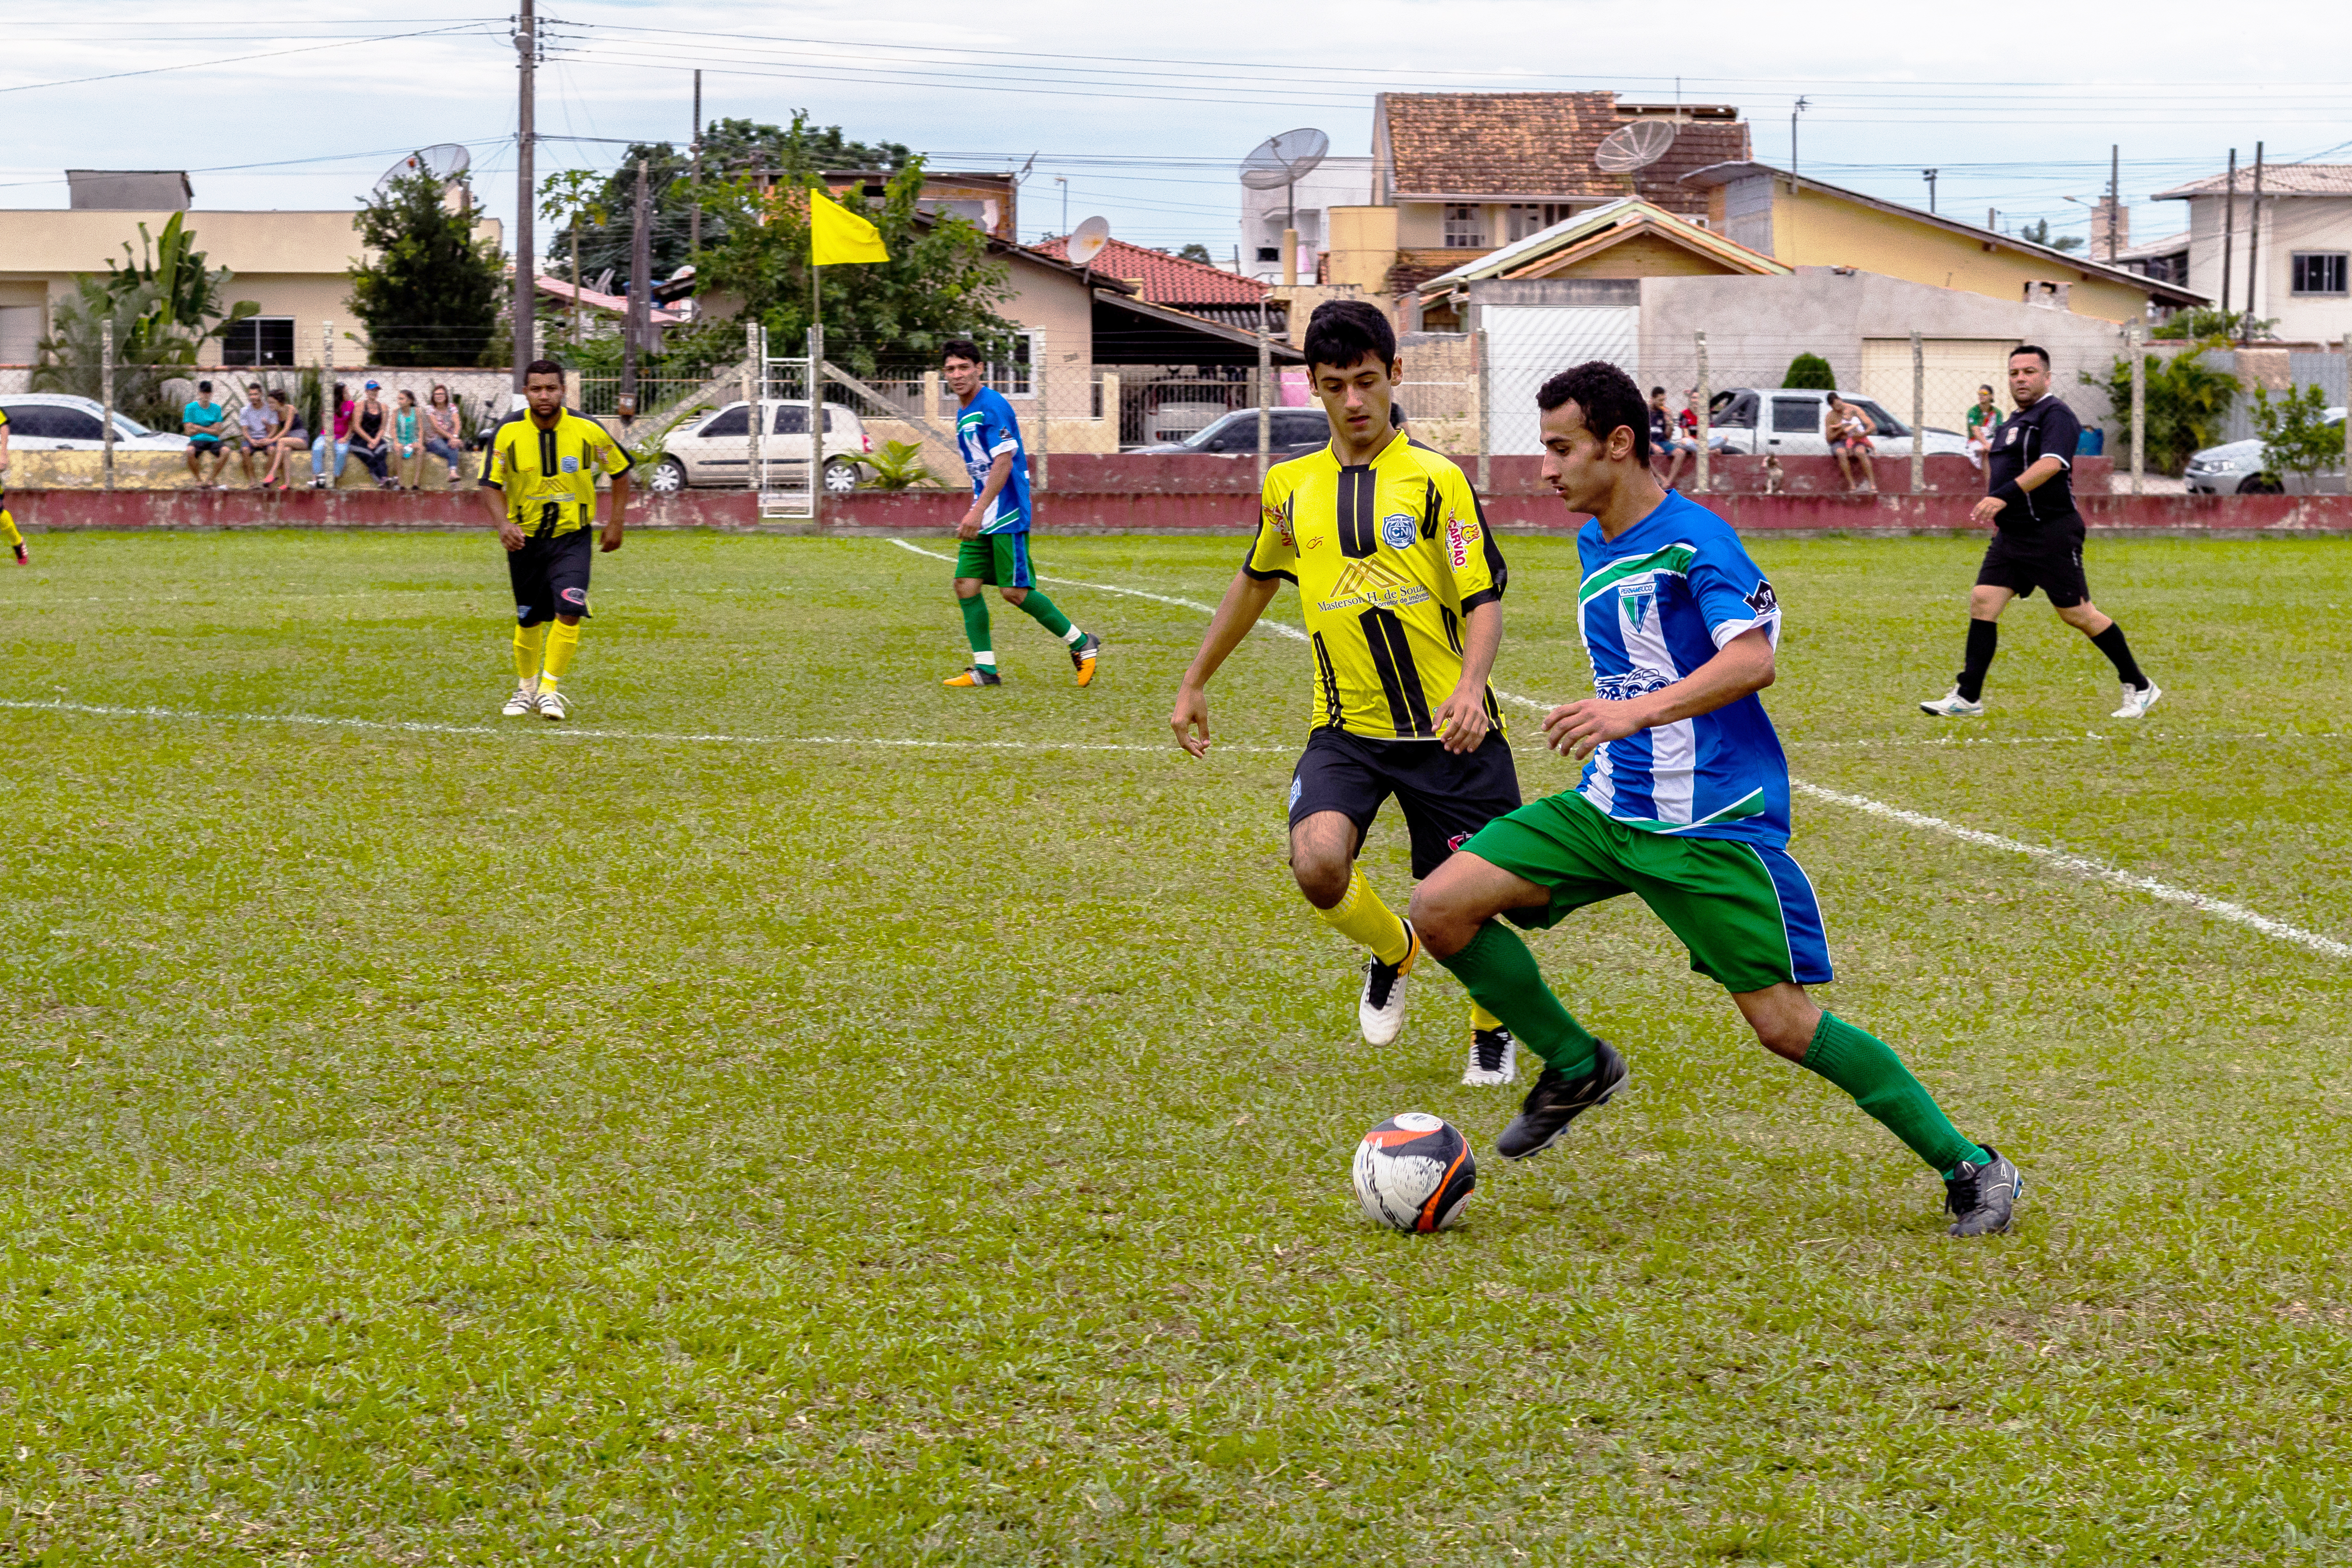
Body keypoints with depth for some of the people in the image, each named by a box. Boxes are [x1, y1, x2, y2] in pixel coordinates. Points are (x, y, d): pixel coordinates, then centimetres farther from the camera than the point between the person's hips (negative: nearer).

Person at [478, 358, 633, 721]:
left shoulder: (587, 430, -11)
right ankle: (526, 689, 34)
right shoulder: (509, 433, -11)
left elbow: (621, 471, 5)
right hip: (525, 538, 1)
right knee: (529, 621, 10)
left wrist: (616, 524, 4)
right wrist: (503, 524, -23)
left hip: (572, 537, -1)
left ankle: (549, 689, -6)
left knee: (569, 612, -20)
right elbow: (491, 485, -5)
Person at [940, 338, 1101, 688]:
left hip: (1007, 515, -9)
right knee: (966, 585, 0)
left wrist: (978, 511, -25)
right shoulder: (964, 413, 15)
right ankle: (985, 669, 4)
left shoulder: (993, 406, -14)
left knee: (1014, 592, -9)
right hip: (983, 518, 9)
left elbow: (1004, 463, -21)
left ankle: (1081, 644, 7)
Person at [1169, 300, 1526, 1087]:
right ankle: (1393, 951, 12)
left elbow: (1483, 602, -7)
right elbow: (1256, 582, 24)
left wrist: (1469, 687, -26)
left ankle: (1492, 1031, 36)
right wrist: (1194, 684, 28)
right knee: (1318, 865, -24)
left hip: (1448, 728, -2)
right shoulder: (1289, 486, 7)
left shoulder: (1436, 479, -5)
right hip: (1346, 727, 2)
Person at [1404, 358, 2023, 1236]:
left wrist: (1636, 713, -41)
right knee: (1440, 908, -6)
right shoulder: (1593, 545, 12)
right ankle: (1575, 1067, 14)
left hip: (1710, 825, -8)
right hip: (1608, 806, 8)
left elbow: (1752, 660, -29)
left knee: (1783, 1023, -9)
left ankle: (1971, 1170, 5)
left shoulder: (1695, 540, -15)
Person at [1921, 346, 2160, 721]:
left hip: (2051, 532, -9)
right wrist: (1991, 504, 19)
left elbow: (2050, 464, -27)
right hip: (2011, 534, 9)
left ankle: (2139, 687, 9)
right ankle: (1967, 697, -2)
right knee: (1982, 601, -3)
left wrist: (2004, 496, -35)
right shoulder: (2015, 421, 17)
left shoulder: (2055, 415, -11)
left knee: (2077, 613, -4)